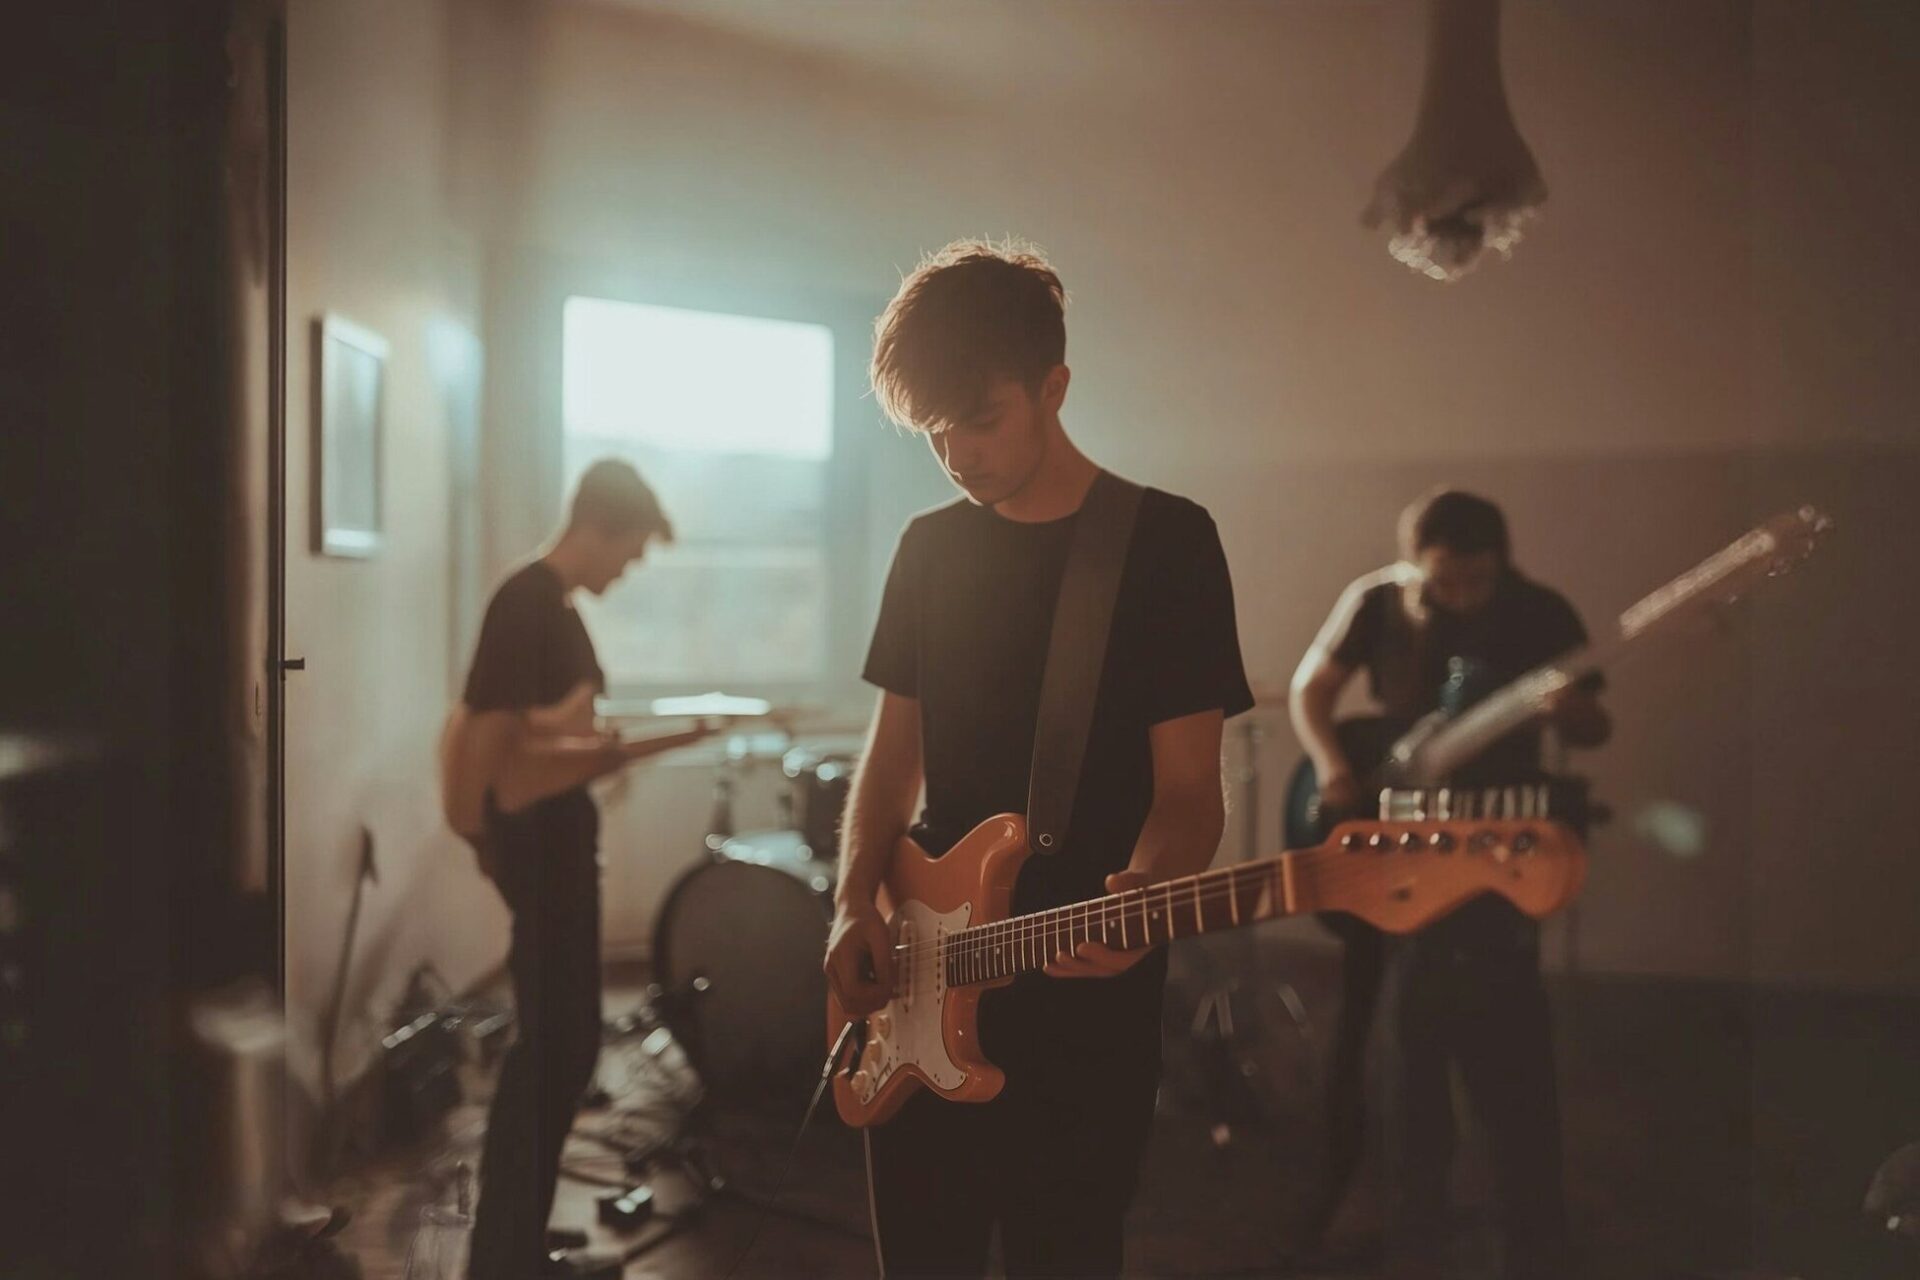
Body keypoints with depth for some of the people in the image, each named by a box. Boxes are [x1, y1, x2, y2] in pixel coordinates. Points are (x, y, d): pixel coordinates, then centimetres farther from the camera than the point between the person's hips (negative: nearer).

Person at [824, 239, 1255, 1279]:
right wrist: (857, 904, -4)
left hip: (1081, 996, -4)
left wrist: (1140, 899, -29)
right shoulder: (929, 545, 7)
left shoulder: (1164, 541, -7)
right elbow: (893, 755, 11)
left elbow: (1188, 787, -9)